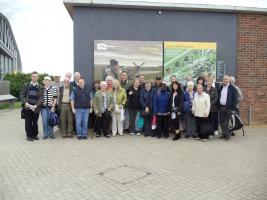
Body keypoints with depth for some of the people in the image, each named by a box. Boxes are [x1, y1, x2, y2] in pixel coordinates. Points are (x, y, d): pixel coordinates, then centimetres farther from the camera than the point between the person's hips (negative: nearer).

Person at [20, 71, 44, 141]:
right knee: (28, 122, 2)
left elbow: (41, 98, -2)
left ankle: (35, 135, 19)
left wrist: (36, 106, -16)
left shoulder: (40, 87, 6)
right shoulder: (26, 85, 9)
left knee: (35, 122, 6)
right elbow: (22, 95, 5)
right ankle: (29, 136, 13)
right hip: (27, 107, 0)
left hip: (36, 107, 0)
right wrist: (26, 103, -12)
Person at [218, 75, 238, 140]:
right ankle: (224, 134, 19)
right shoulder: (221, 87, 12)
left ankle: (227, 135, 8)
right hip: (221, 107, 5)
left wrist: (233, 107, -11)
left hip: (228, 107, -5)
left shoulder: (232, 88, -4)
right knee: (221, 122, 8)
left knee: (225, 122, -6)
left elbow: (235, 98, -5)